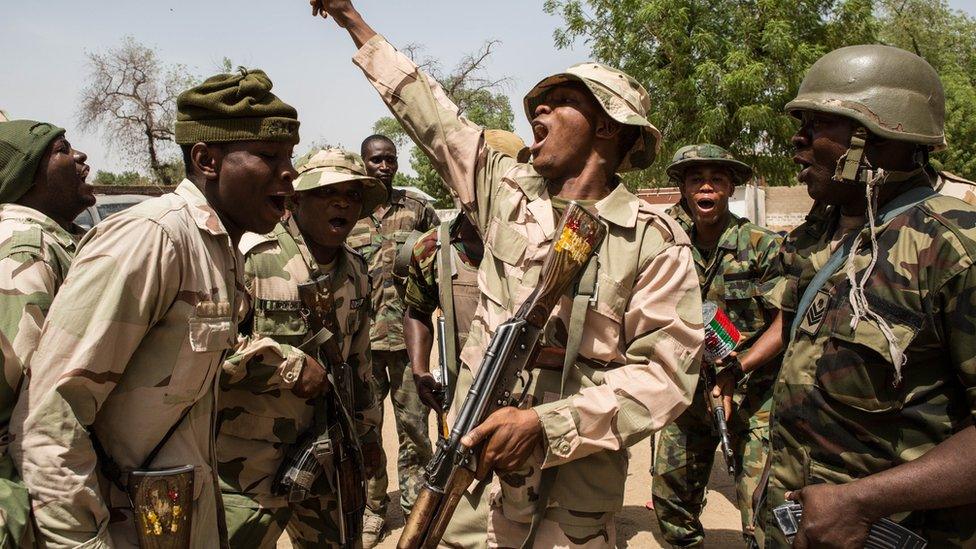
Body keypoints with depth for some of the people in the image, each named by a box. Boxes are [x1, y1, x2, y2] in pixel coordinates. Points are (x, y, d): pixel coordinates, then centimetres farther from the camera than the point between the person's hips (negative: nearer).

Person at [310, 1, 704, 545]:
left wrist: (543, 424, -23)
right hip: (480, 443, 4)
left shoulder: (655, 240, -9)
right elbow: (432, 115, 12)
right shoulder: (506, 190, 4)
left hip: (576, 457, -3)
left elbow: (666, 370, -14)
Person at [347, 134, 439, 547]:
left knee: (414, 423, 7)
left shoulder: (418, 207, 6)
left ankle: (417, 508, 23)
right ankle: (372, 509, 24)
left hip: (409, 334, 0)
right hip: (361, 337, 1)